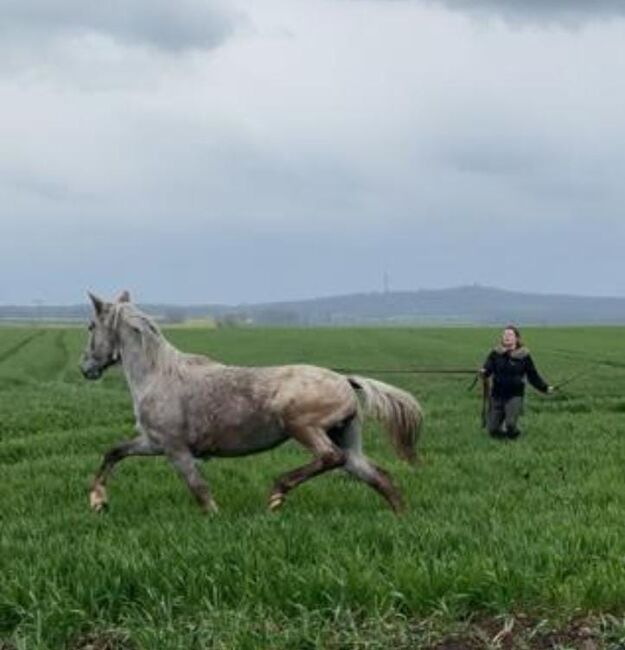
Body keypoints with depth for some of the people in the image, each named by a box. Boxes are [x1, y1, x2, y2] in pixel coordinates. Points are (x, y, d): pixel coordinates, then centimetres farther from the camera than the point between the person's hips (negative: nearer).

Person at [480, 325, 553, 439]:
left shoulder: (524, 356, -2)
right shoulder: (495, 354, 1)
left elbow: (533, 376, 5)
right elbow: (487, 369, -9)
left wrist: (545, 388, -3)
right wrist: (483, 373, -31)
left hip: (515, 395, -2)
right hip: (497, 395, 2)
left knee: (510, 425, -18)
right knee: (493, 430, -1)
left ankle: (513, 433, 18)